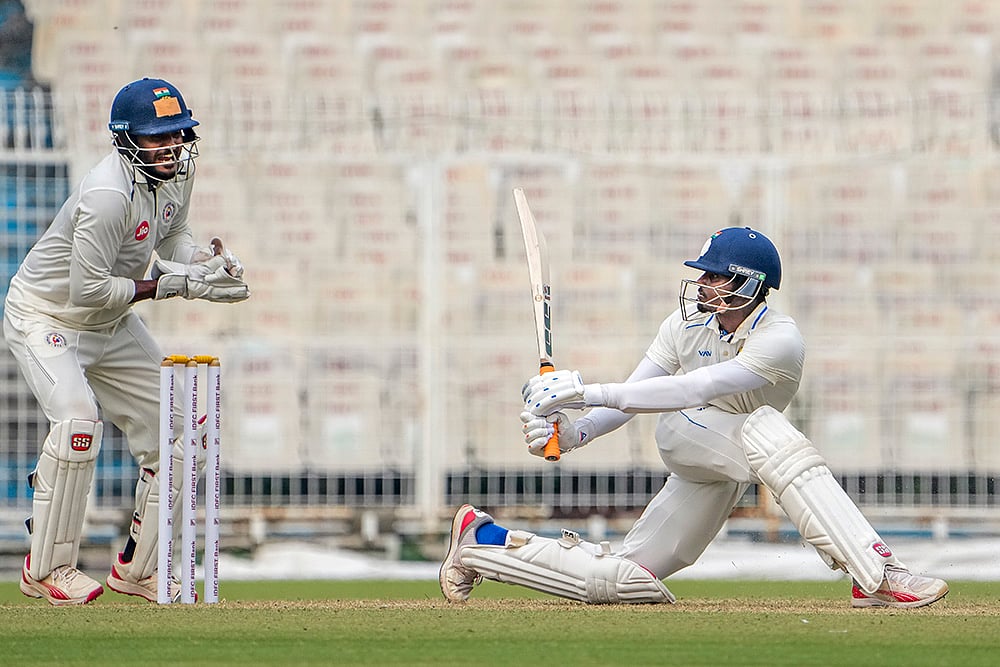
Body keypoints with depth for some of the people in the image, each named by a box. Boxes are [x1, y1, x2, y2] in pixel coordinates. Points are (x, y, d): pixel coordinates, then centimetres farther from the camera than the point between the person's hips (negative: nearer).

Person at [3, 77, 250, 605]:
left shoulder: (177, 170, -6)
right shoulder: (108, 195, -32)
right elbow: (88, 289, -31)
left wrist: (206, 260, -9)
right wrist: (173, 283, -29)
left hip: (111, 325, 9)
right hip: (45, 319, -9)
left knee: (172, 429, 4)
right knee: (77, 418, -30)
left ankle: (138, 567, 17)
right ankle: (47, 568, -19)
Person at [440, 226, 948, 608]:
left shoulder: (780, 340, -25)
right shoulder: (688, 322, -7)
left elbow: (695, 388, -37)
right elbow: (632, 395, -9)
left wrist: (586, 392, -43)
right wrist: (576, 433, -30)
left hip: (733, 463, -1)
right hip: (685, 438, 1)